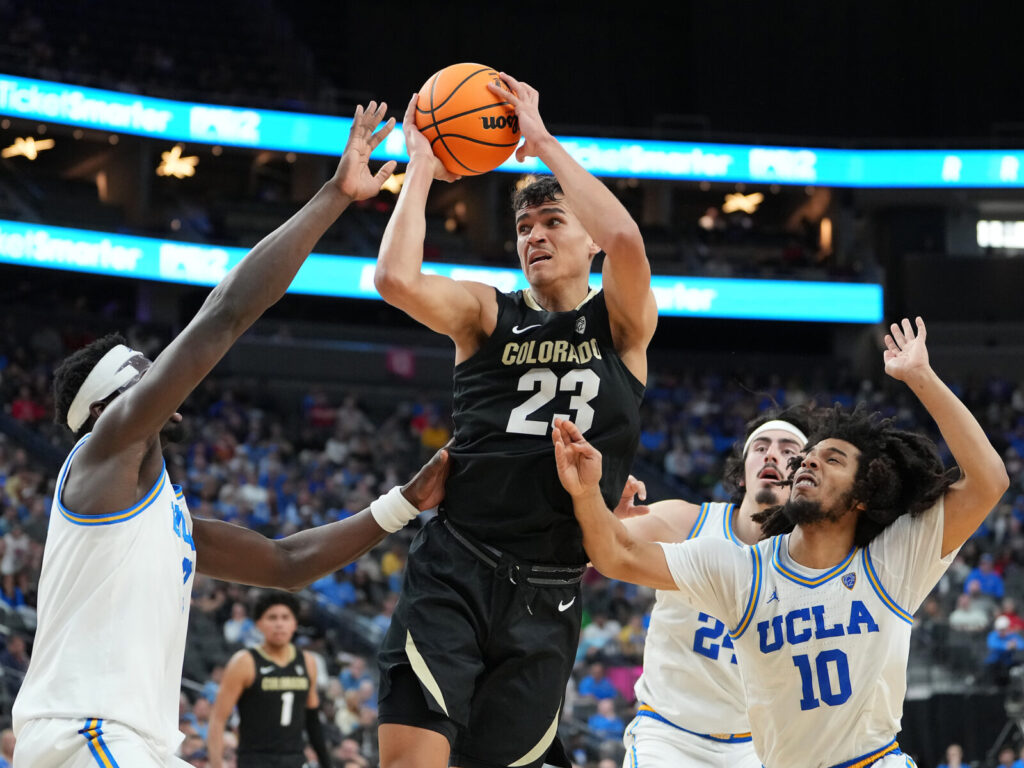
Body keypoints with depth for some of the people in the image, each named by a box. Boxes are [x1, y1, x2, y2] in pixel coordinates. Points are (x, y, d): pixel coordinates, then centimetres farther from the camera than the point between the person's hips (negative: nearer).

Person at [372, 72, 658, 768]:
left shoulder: (622, 324, 7)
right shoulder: (487, 314, 9)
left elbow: (624, 239, -15)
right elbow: (396, 279, -11)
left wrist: (543, 143, -8)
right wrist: (421, 168, -1)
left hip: (546, 597, 1)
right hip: (454, 571, 0)